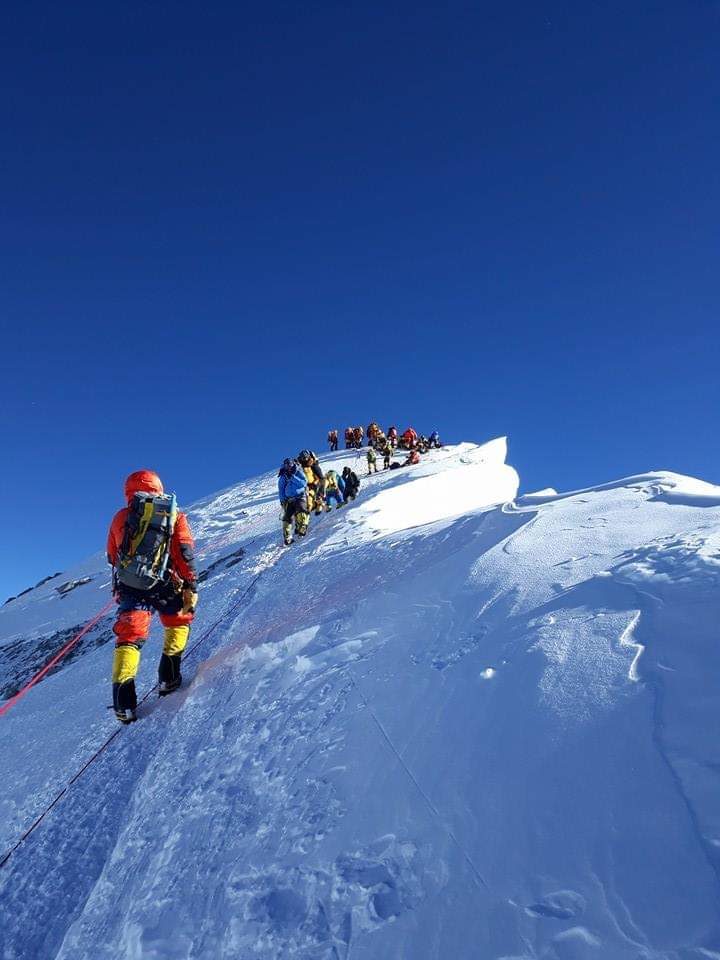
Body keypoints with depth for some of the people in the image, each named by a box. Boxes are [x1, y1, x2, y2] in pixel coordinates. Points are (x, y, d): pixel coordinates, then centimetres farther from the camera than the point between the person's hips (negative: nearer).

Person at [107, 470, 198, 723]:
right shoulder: (174, 515, 9)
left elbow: (112, 557, 20)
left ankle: (124, 702, -6)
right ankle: (168, 678, 16)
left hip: (128, 586, 1)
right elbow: (185, 554, -3)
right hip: (164, 584, -1)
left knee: (129, 636, 6)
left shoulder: (121, 516, 15)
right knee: (179, 622, 23)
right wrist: (191, 587, -3)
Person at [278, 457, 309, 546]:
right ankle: (287, 538, 2)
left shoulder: (298, 472, 3)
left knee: (301, 512, -28)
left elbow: (304, 483, -12)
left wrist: (293, 478, -18)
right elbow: (281, 490, 12)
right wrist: (282, 500, 1)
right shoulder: (282, 477, 9)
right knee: (287, 517, -4)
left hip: (300, 496, -2)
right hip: (289, 499, 2)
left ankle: (301, 529, -19)